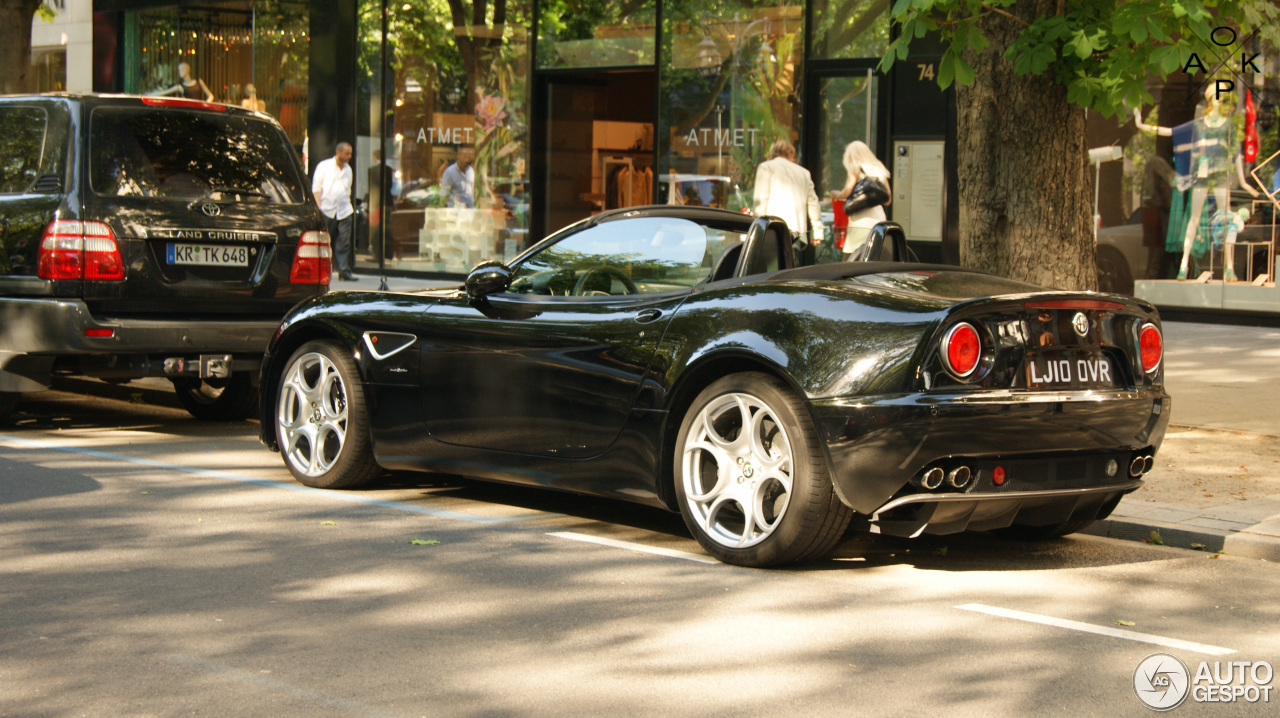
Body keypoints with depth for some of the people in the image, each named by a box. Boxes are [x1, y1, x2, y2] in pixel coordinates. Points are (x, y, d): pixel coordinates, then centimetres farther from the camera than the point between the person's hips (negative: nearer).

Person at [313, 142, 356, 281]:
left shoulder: (348, 169, 16)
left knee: (344, 242, -5)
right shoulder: (324, 166, 2)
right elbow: (316, 188, 1)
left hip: (344, 211, 3)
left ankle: (344, 271, -6)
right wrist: (319, 207, -8)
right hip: (327, 210, -3)